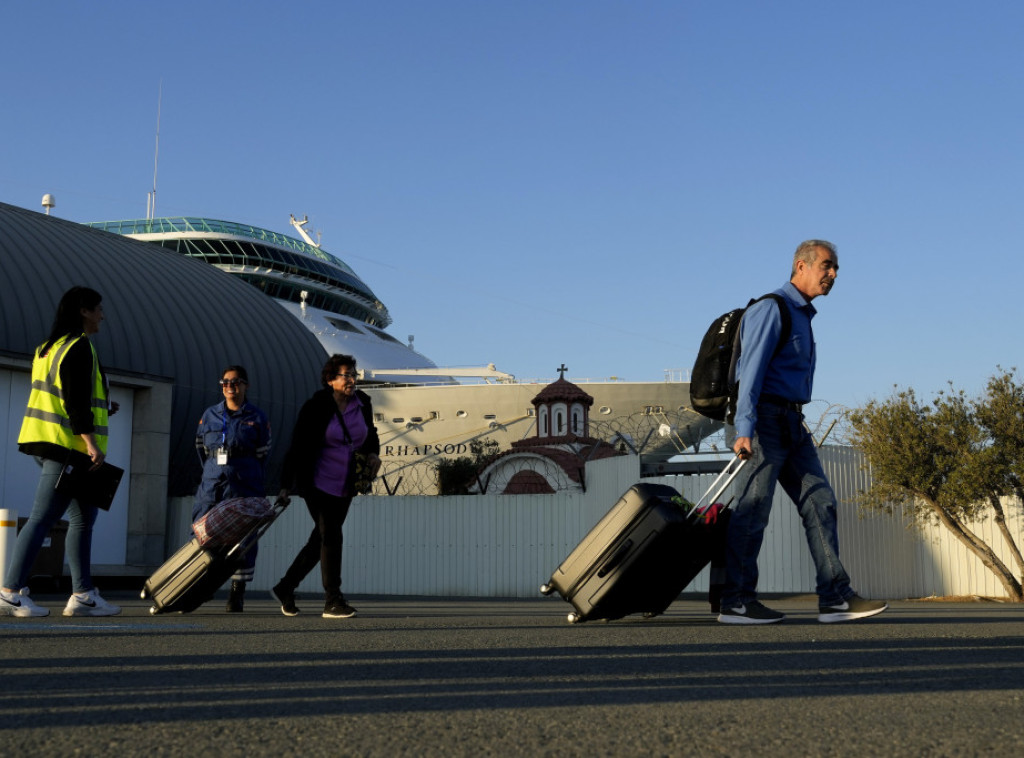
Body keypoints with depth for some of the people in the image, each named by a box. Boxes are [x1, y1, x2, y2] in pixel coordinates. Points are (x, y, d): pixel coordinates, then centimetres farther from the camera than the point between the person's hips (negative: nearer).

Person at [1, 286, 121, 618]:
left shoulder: (49, 347, 20)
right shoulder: (78, 347, -10)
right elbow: (76, 401, -19)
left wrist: (100, 410, 25)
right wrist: (92, 442, -23)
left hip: (48, 443, 10)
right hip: (65, 445, -10)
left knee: (84, 516, 12)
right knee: (43, 517, -8)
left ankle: (83, 595, 12)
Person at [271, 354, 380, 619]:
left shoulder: (362, 403, 3)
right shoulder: (315, 406, -12)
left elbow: (370, 435, 21)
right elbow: (298, 445, -10)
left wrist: (372, 453, -1)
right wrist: (287, 484, -12)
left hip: (345, 485, 6)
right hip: (319, 483, -6)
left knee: (321, 539, 11)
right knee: (330, 537, -8)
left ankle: (285, 588, 26)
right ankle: (332, 601, -1)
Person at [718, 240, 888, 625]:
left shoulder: (802, 316, 21)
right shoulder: (771, 308, -8)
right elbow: (751, 369, -17)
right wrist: (744, 429, -25)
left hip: (792, 424, 9)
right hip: (766, 418, -9)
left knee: (819, 502, 1)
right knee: (753, 509, -7)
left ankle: (834, 598, 0)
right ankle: (736, 603, -1)